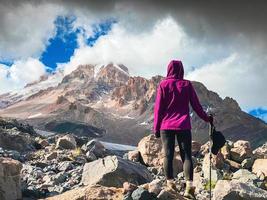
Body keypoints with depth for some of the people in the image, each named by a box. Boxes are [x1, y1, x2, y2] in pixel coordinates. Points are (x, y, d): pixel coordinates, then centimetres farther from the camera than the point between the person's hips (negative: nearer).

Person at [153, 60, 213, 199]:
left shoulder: (163, 84, 0)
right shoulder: (187, 85, 3)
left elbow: (158, 108, -1)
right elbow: (196, 105, 7)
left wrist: (156, 128, 5)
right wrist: (207, 118, 21)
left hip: (166, 126, -1)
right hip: (183, 126, 1)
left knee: (168, 155, 2)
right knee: (186, 155, 1)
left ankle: (170, 183, -1)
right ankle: (189, 185, -9)